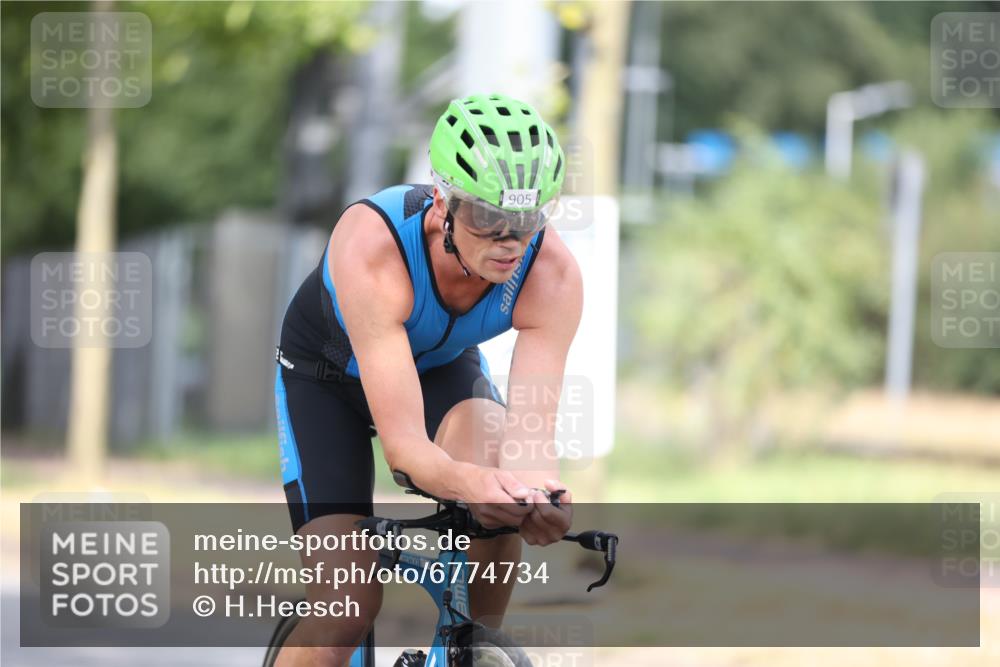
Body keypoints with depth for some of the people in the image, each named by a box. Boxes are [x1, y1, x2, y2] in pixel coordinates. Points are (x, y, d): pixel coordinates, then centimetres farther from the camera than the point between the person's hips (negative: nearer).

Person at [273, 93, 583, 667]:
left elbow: (531, 431, -37)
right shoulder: (371, 248, -42)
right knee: (347, 608, -16)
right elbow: (403, 443, -45)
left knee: (506, 487, -30)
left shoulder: (553, 272, -32)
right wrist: (470, 482, -66)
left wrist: (539, 489, -61)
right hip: (327, 374, -2)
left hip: (443, 365, 3)